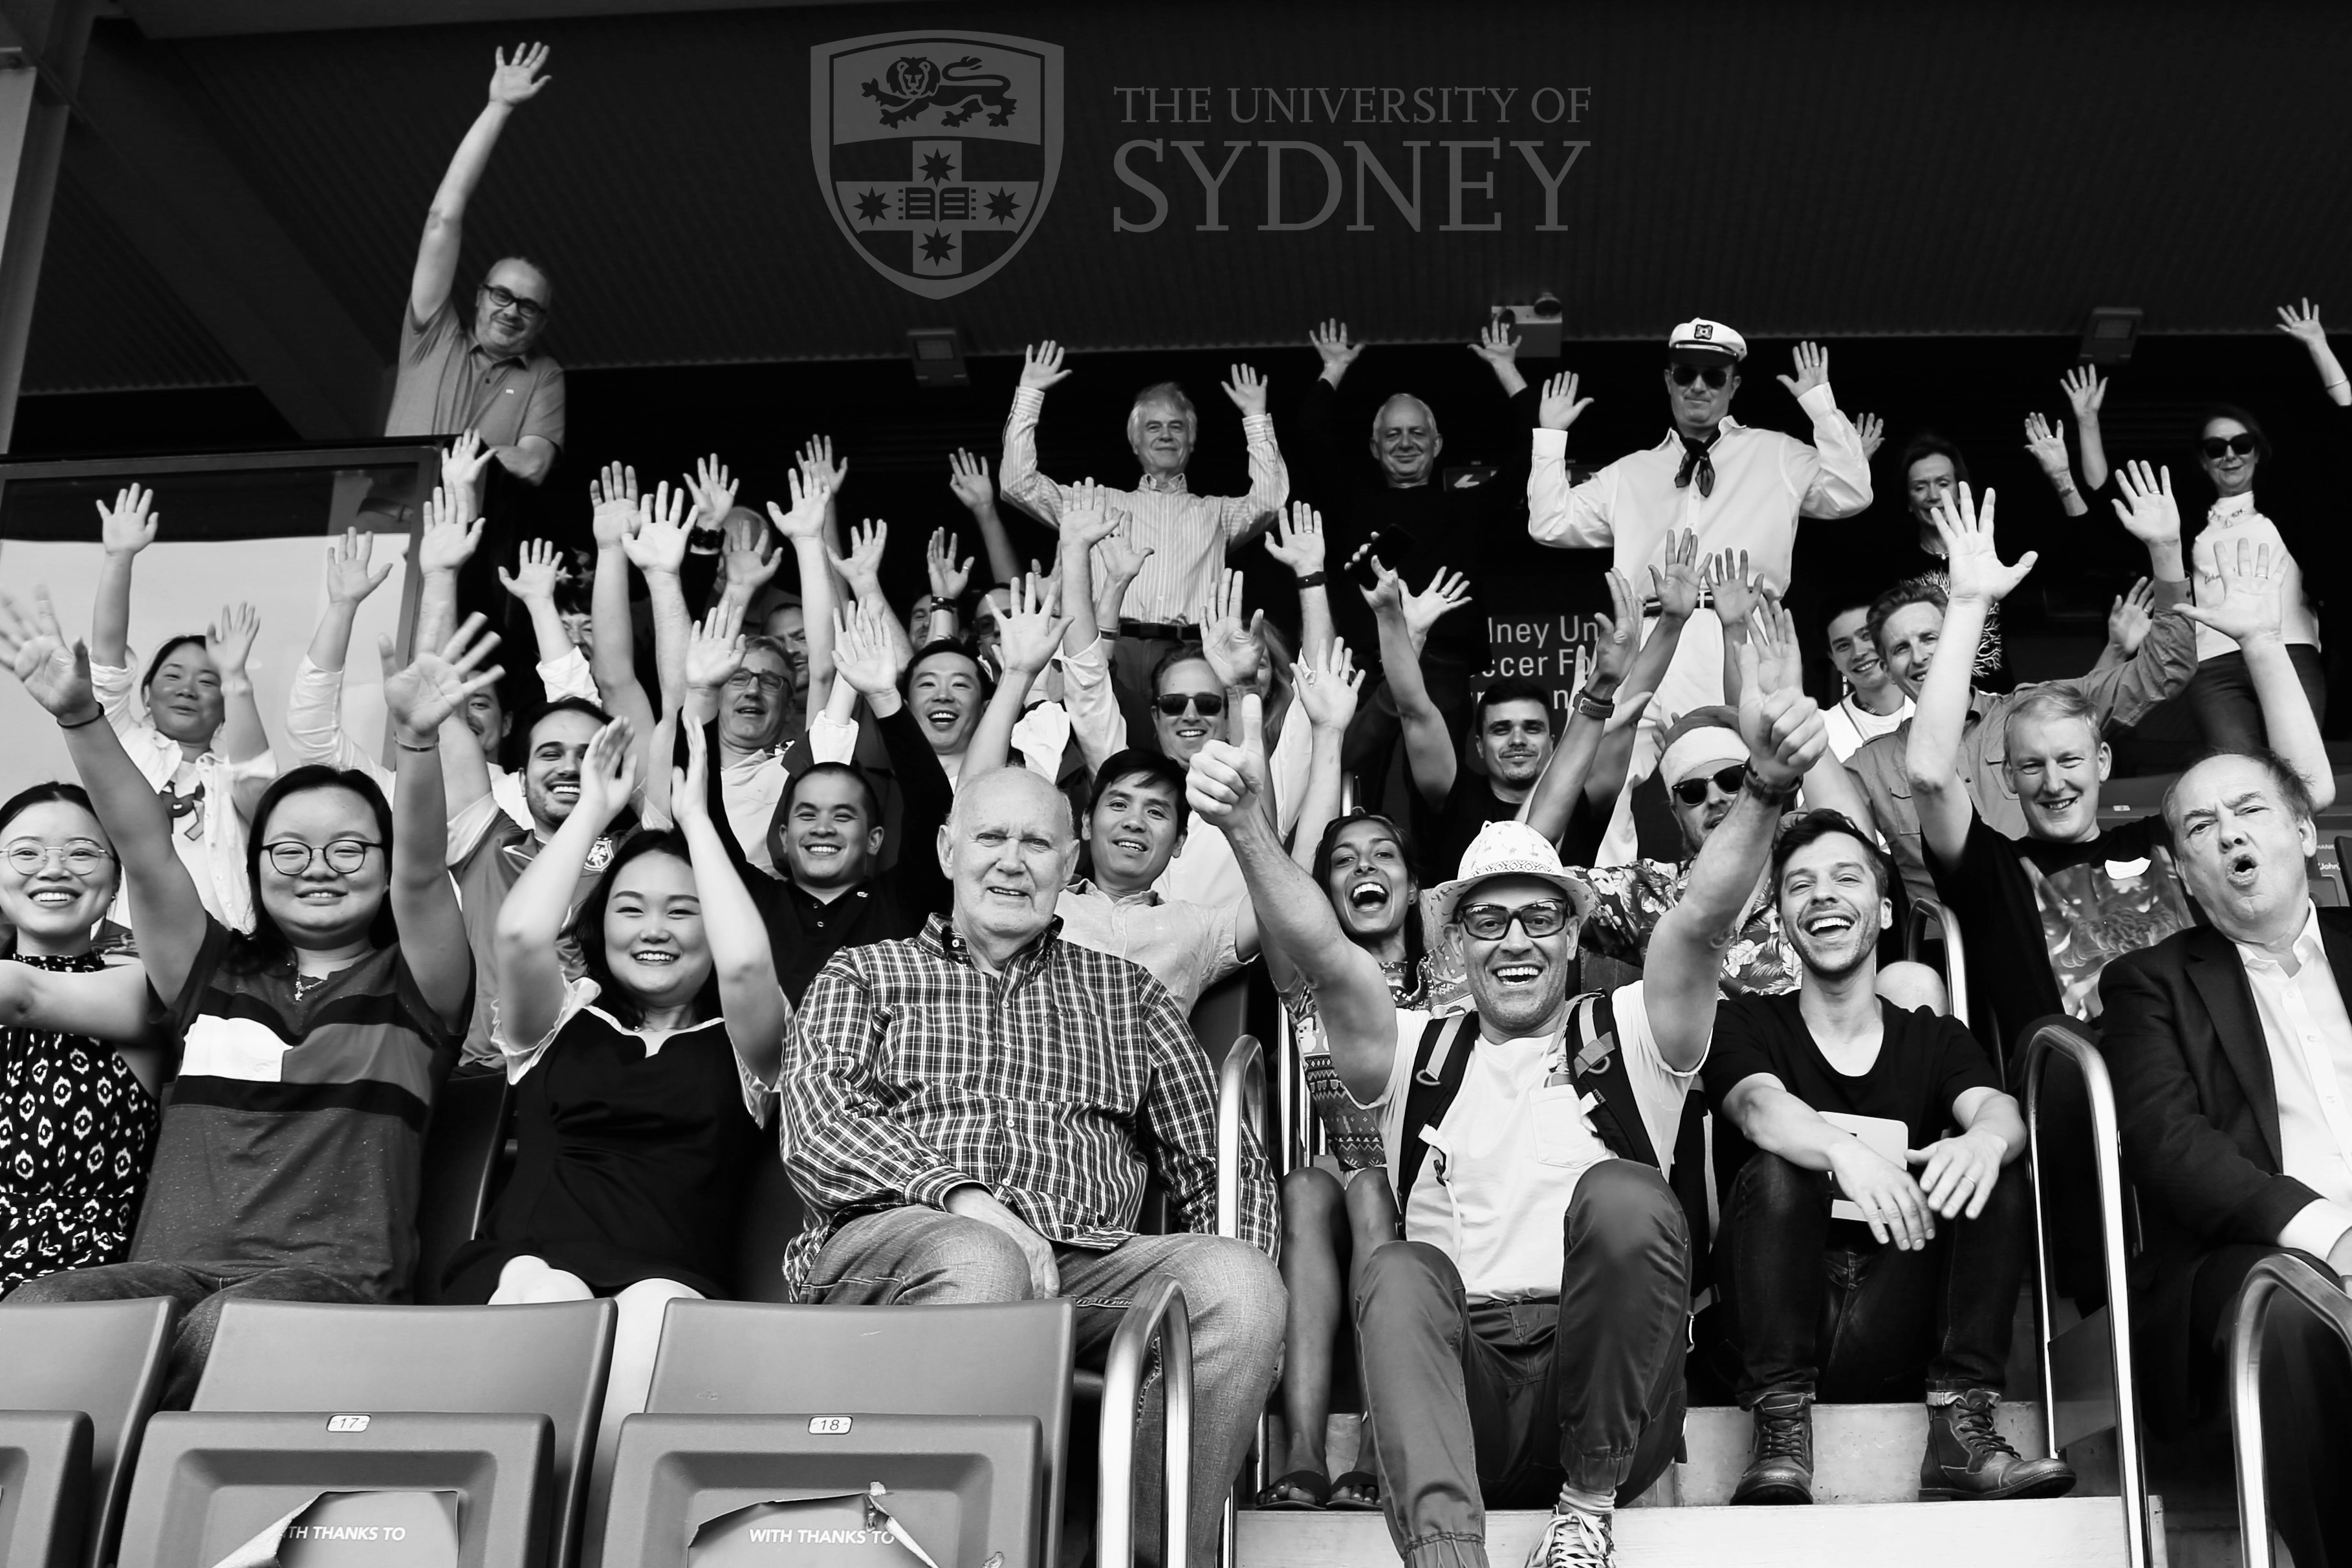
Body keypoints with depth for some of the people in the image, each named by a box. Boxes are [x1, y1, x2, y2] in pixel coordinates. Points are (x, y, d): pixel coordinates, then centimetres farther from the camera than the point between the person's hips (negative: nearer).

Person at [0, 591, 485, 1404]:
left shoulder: (411, 986, 11)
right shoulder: (213, 972, 21)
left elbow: (423, 872, -8)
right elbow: (144, 849, 8)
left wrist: (416, 738, -26)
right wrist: (80, 717, -7)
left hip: (334, 1275, -3)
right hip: (170, 1269, 3)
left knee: (223, 1328, -36)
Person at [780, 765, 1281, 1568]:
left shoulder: (1127, 993, 27)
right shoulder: (863, 975, 20)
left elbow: (1222, 1162, 22)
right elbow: (817, 1128, 1)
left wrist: (1228, 1293, 1)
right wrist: (964, 1197, -16)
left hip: (1083, 1261, 3)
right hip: (889, 1242, -2)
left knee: (1243, 1286, -27)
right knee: (979, 1262, -38)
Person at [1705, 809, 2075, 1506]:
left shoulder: (1935, 1038, 15)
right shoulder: (1746, 1024, 8)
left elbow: (1997, 1107, -7)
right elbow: (1758, 1106, -15)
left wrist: (1987, 1138, -34)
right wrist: (1842, 1151, -38)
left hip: (1889, 1334, 2)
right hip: (1780, 1320, -2)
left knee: (1995, 1180, -18)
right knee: (1775, 1171, -26)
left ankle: (1963, 1432, -22)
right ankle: (1782, 1435, -27)